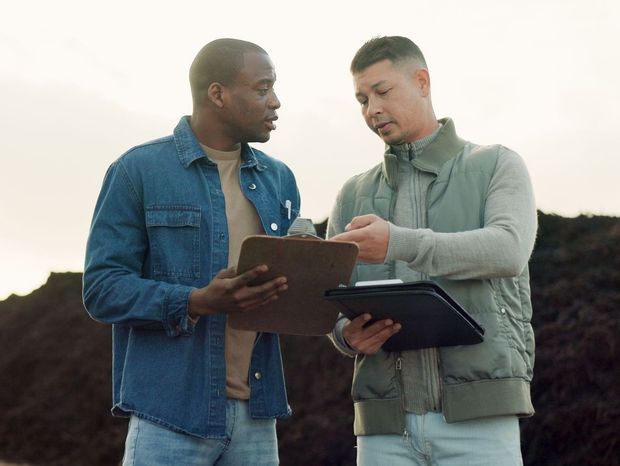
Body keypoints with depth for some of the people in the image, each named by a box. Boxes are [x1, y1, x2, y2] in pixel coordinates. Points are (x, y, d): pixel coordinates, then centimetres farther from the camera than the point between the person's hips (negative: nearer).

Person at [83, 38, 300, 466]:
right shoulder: (139, 170, -2)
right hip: (171, 412, -5)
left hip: (257, 413, 5)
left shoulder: (279, 179, 14)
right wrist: (197, 303, -22)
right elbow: (102, 288, -7)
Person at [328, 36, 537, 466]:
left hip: (478, 416, -3)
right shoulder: (354, 196, 18)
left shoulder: (497, 166, 7)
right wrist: (349, 335, -10)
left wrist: (400, 244, -24)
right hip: (386, 426, 4)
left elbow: (510, 251, -12)